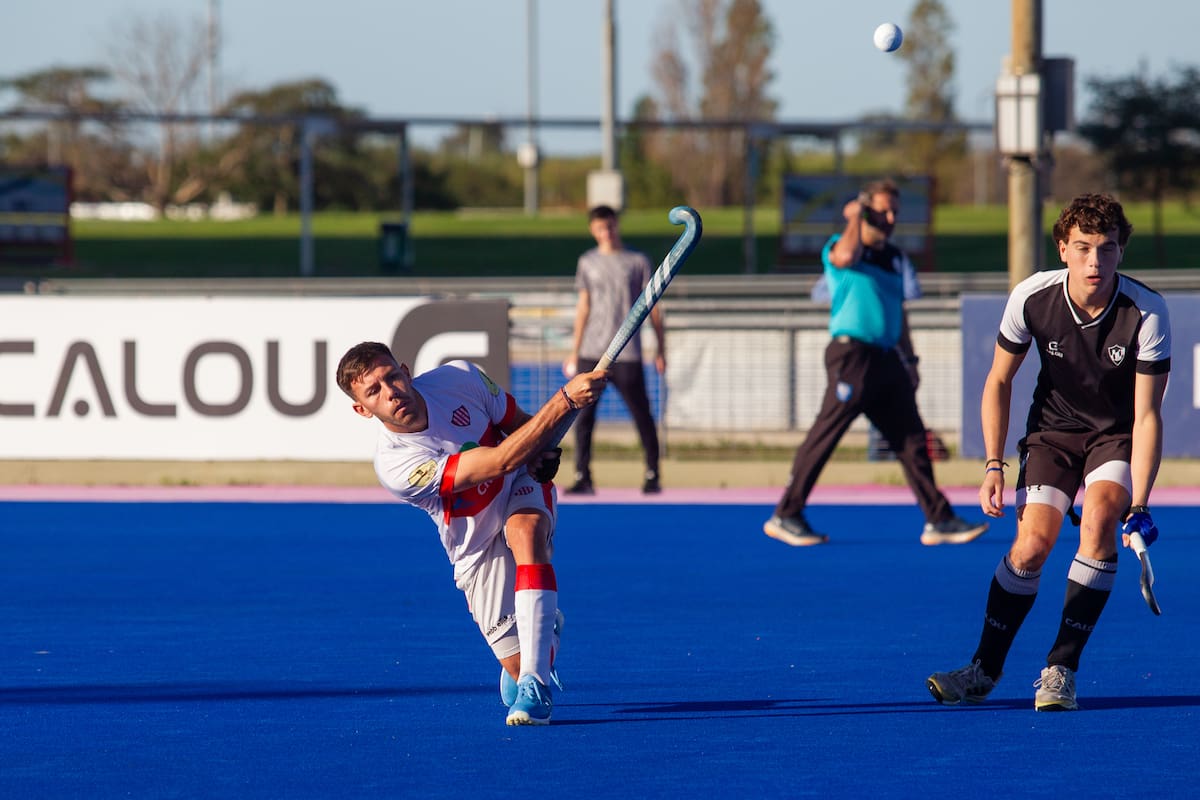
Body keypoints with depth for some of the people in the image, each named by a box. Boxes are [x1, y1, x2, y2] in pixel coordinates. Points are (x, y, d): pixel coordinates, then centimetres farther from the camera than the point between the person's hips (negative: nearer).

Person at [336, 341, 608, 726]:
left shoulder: (459, 378, -17)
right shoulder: (395, 465, -31)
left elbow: (520, 424, 3)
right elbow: (501, 462, -37)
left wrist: (543, 454, -21)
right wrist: (564, 400, -43)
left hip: (522, 490, 2)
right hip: (477, 548, -1)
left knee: (524, 529, -36)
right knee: (519, 664, -4)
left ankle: (534, 686, -34)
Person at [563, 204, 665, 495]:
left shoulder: (638, 262, 4)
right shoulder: (587, 262, 11)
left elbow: (653, 307, 6)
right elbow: (583, 307, 15)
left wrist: (661, 349, 1)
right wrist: (574, 351, 11)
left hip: (626, 355, -2)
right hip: (591, 354, 2)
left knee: (642, 416, 0)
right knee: (583, 415, -3)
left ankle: (653, 476, 9)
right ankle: (583, 478, 1)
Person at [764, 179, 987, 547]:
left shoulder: (897, 258, 18)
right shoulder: (839, 246, -2)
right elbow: (846, 256, -27)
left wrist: (909, 359, 21)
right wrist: (854, 217, -11)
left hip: (887, 359, 7)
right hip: (852, 354, -7)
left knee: (912, 439, 4)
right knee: (824, 435, -6)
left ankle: (939, 520, 6)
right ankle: (785, 516, 1)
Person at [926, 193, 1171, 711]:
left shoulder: (1147, 313, -25)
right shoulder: (1031, 298, -20)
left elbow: (1147, 414, -24)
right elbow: (999, 381, -3)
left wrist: (1138, 505, -32)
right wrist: (993, 464, -9)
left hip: (1119, 433, -2)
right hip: (1053, 429, 2)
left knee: (1098, 521, -28)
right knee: (1032, 545, -14)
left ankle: (1061, 670, -17)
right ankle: (985, 670, 5)